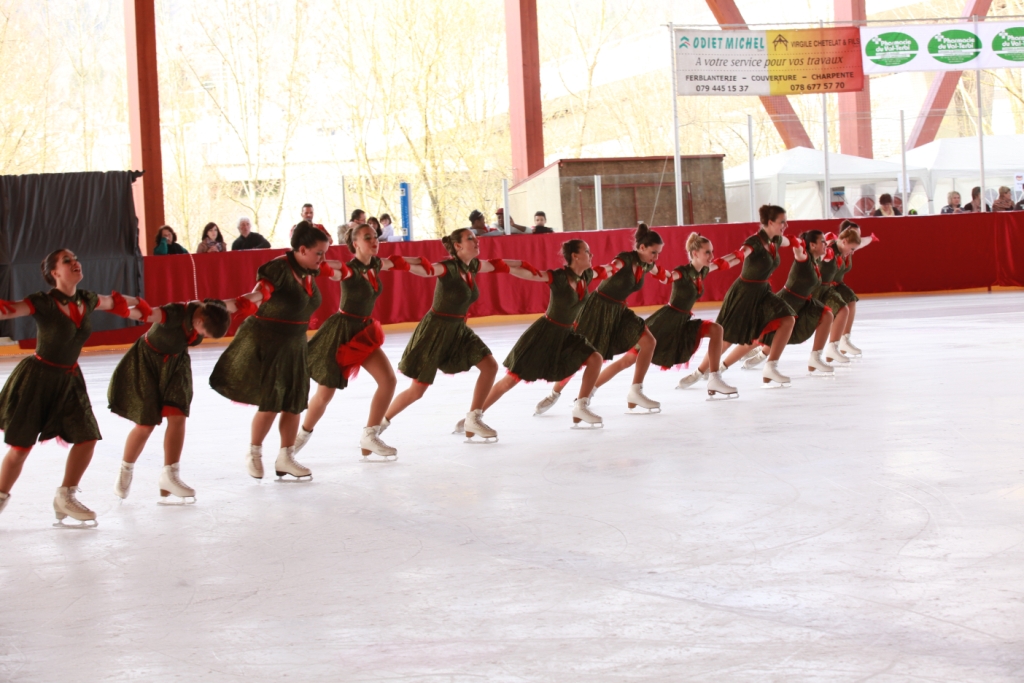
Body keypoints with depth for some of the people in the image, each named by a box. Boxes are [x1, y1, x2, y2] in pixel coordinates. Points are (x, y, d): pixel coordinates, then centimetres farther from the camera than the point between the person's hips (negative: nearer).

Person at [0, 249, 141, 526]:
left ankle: (66, 498, 20)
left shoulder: (87, 300, 0)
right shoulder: (43, 303, -19)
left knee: (87, 438, 1)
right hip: (38, 378, -6)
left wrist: (136, 303, 40)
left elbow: (112, 301, 21)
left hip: (69, 379, 6)